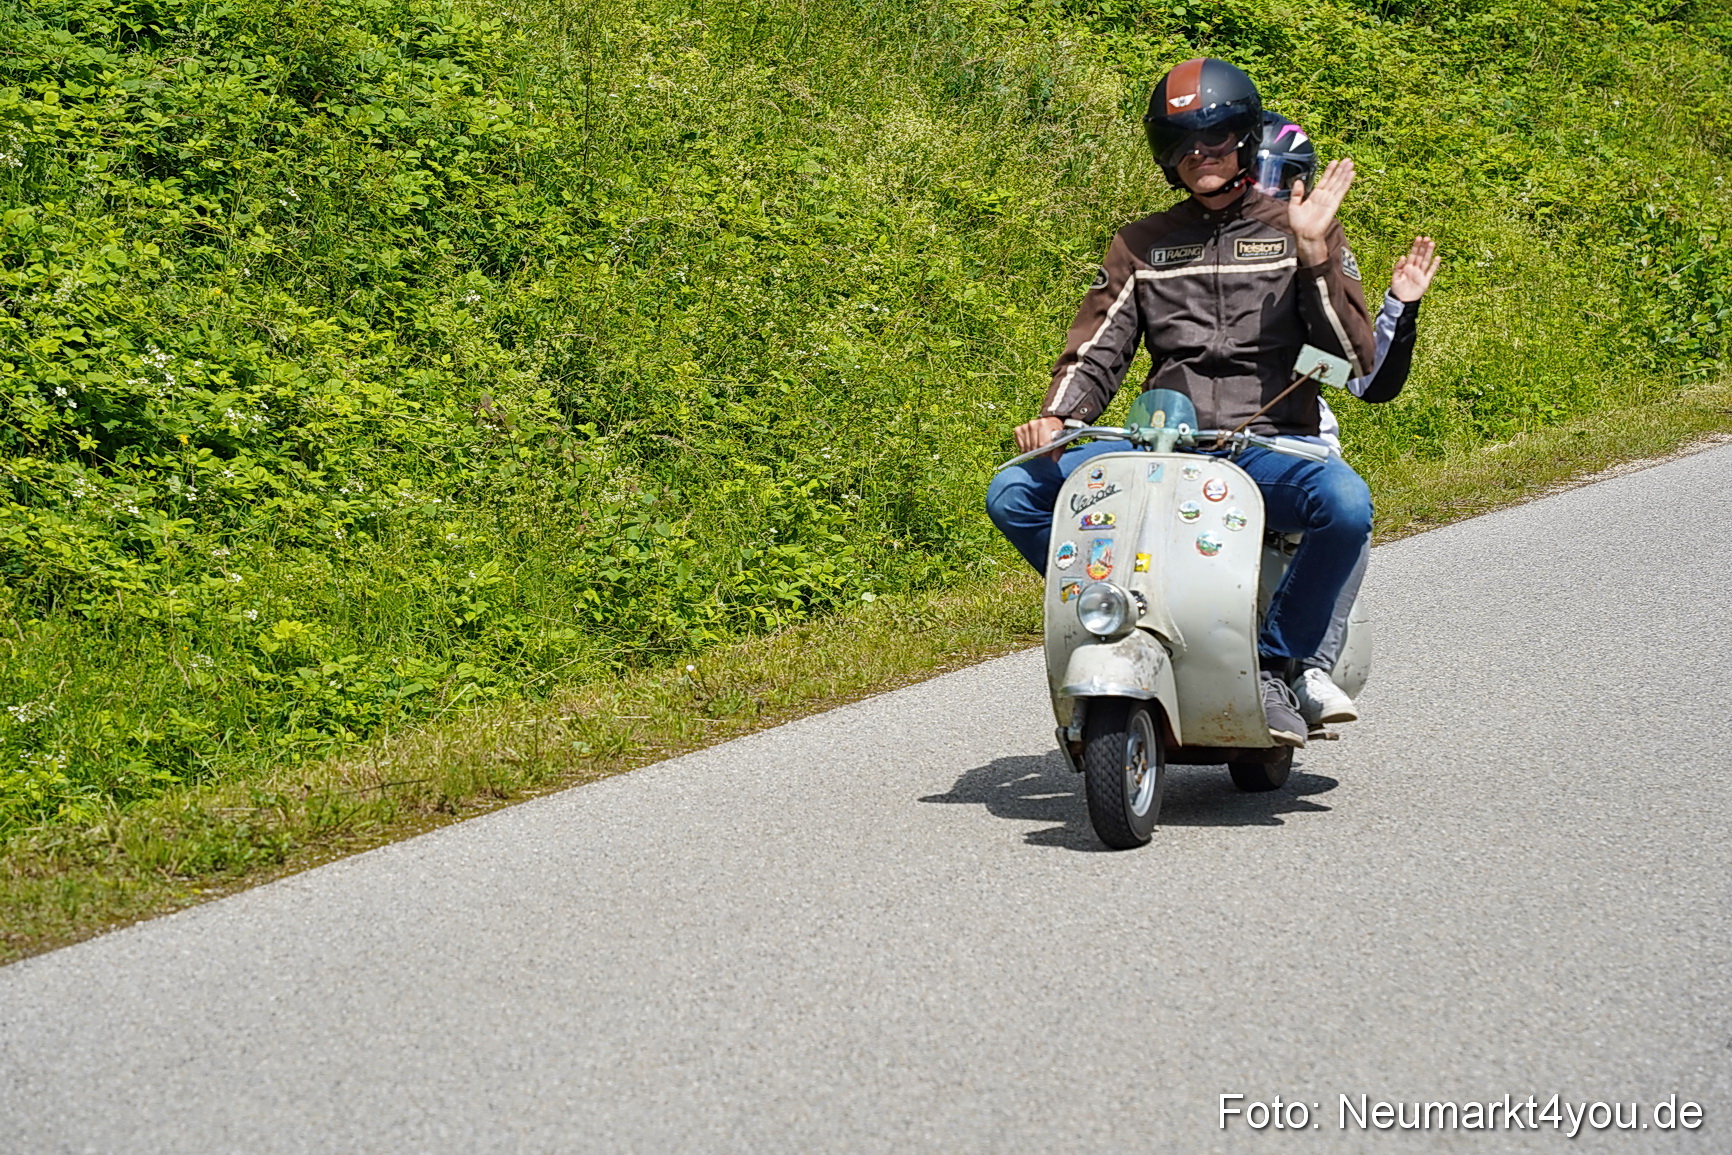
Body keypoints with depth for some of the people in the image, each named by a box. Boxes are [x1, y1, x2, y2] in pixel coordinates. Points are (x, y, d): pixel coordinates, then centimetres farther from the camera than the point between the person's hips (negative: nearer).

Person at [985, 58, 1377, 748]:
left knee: (1345, 503, -36)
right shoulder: (1141, 245, 17)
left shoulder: (1299, 233, 7)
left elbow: (1355, 358, -3)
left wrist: (1314, 254, -15)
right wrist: (1056, 414, -12)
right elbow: (1096, 348, 10)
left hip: (1269, 445, -3)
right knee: (1013, 495, -15)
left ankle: (1275, 664, -15)